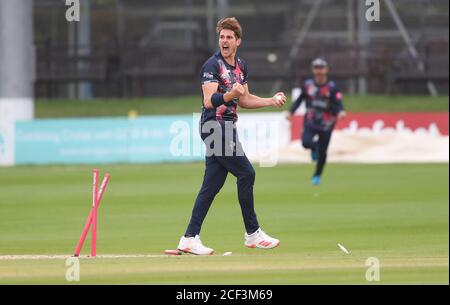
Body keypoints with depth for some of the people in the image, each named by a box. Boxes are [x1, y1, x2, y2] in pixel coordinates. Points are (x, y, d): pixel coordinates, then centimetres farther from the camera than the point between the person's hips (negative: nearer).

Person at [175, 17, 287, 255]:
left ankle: (190, 239, 6)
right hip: (214, 125, -9)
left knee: (212, 184, 5)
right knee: (246, 173, -9)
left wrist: (271, 101, 11)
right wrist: (231, 94, -38)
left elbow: (244, 100, 23)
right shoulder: (213, 65, -12)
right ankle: (252, 233, -2)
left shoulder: (240, 66, 15)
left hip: (226, 126, 9)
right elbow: (209, 101, -21)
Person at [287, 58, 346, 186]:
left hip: (326, 124, -1)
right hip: (310, 122, 1)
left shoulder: (332, 87, -8)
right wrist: (291, 112, -2)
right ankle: (314, 147, 16)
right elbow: (300, 99, 10)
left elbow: (338, 102, -17)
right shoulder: (308, 85, 0)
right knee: (306, 142, -24)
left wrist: (340, 111, -39)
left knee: (322, 152, 3)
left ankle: (317, 175, 27)